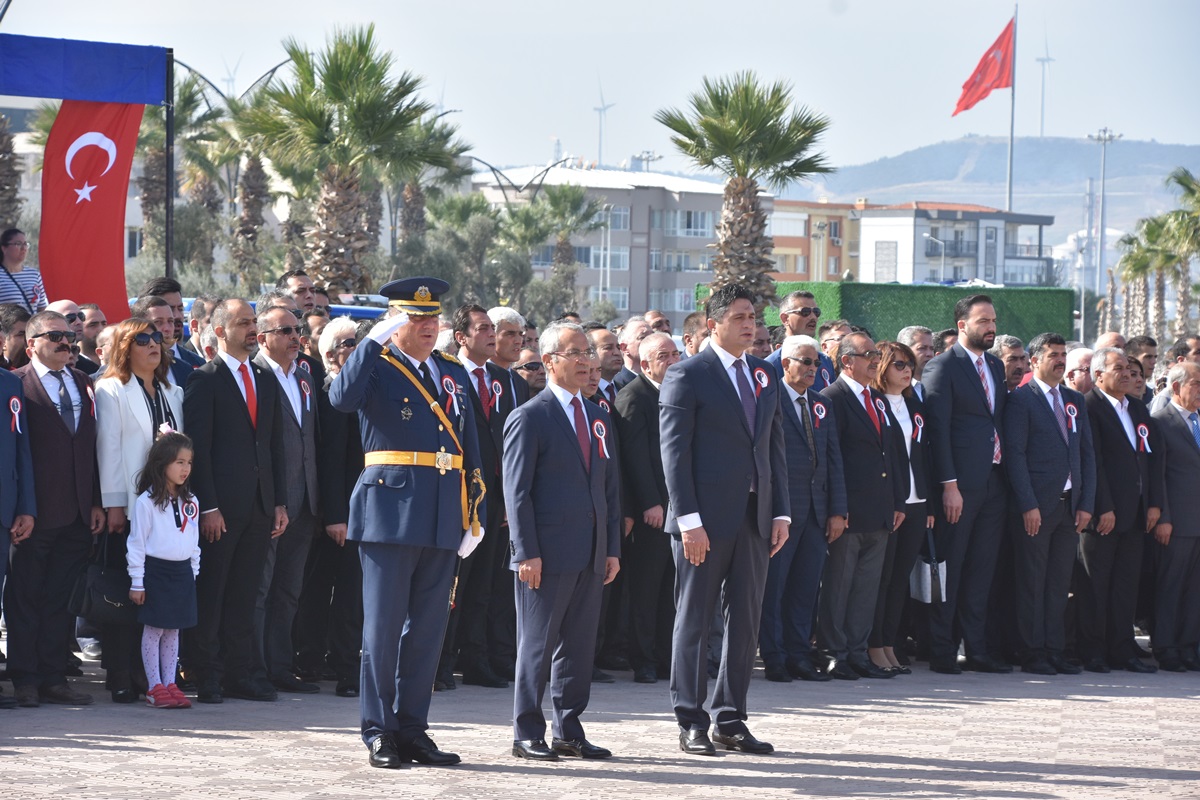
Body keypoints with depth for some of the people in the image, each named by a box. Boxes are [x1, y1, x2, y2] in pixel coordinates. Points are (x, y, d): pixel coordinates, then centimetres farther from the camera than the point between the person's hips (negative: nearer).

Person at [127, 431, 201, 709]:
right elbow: (137, 543, -8)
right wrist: (137, 583, -8)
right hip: (155, 570, -5)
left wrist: (193, 573, 12)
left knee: (173, 631, 10)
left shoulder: (190, 503, 7)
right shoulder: (147, 502, -10)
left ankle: (170, 684, 15)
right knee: (154, 629, 0)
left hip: (182, 572, 5)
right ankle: (155, 687, 4)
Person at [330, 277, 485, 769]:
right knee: (383, 626, -1)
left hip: (442, 521, 6)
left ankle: (412, 729, 16)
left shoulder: (454, 373, 16)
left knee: (427, 628, 9)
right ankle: (378, 733, 3)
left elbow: (470, 447, 17)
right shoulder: (376, 366, -1)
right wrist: (373, 342, -23)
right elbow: (341, 399, -24)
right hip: (391, 513, -6)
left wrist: (475, 514, 10)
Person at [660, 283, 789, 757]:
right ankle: (691, 723, 7)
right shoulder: (687, 376, -6)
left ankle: (731, 721, 15)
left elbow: (775, 447, 16)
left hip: (755, 518, 6)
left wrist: (781, 512, 7)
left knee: (745, 621, 8)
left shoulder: (765, 377, 14)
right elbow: (675, 453, -10)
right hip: (706, 518, -6)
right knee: (695, 620, 1)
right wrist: (689, 519, -16)